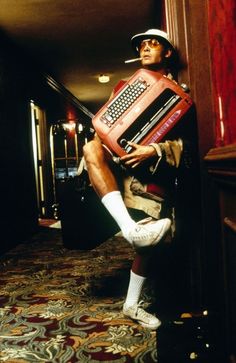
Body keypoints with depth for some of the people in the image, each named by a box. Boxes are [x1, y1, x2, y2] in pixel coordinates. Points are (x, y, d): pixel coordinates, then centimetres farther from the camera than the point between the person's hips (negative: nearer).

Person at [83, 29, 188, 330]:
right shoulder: (125, 85, 17)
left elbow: (184, 141, -5)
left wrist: (155, 151, -22)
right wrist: (101, 136, -3)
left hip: (156, 172, -1)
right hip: (121, 163, 2)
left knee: (147, 241, 0)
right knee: (91, 147, -33)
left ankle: (132, 305, 21)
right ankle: (128, 227, -42)